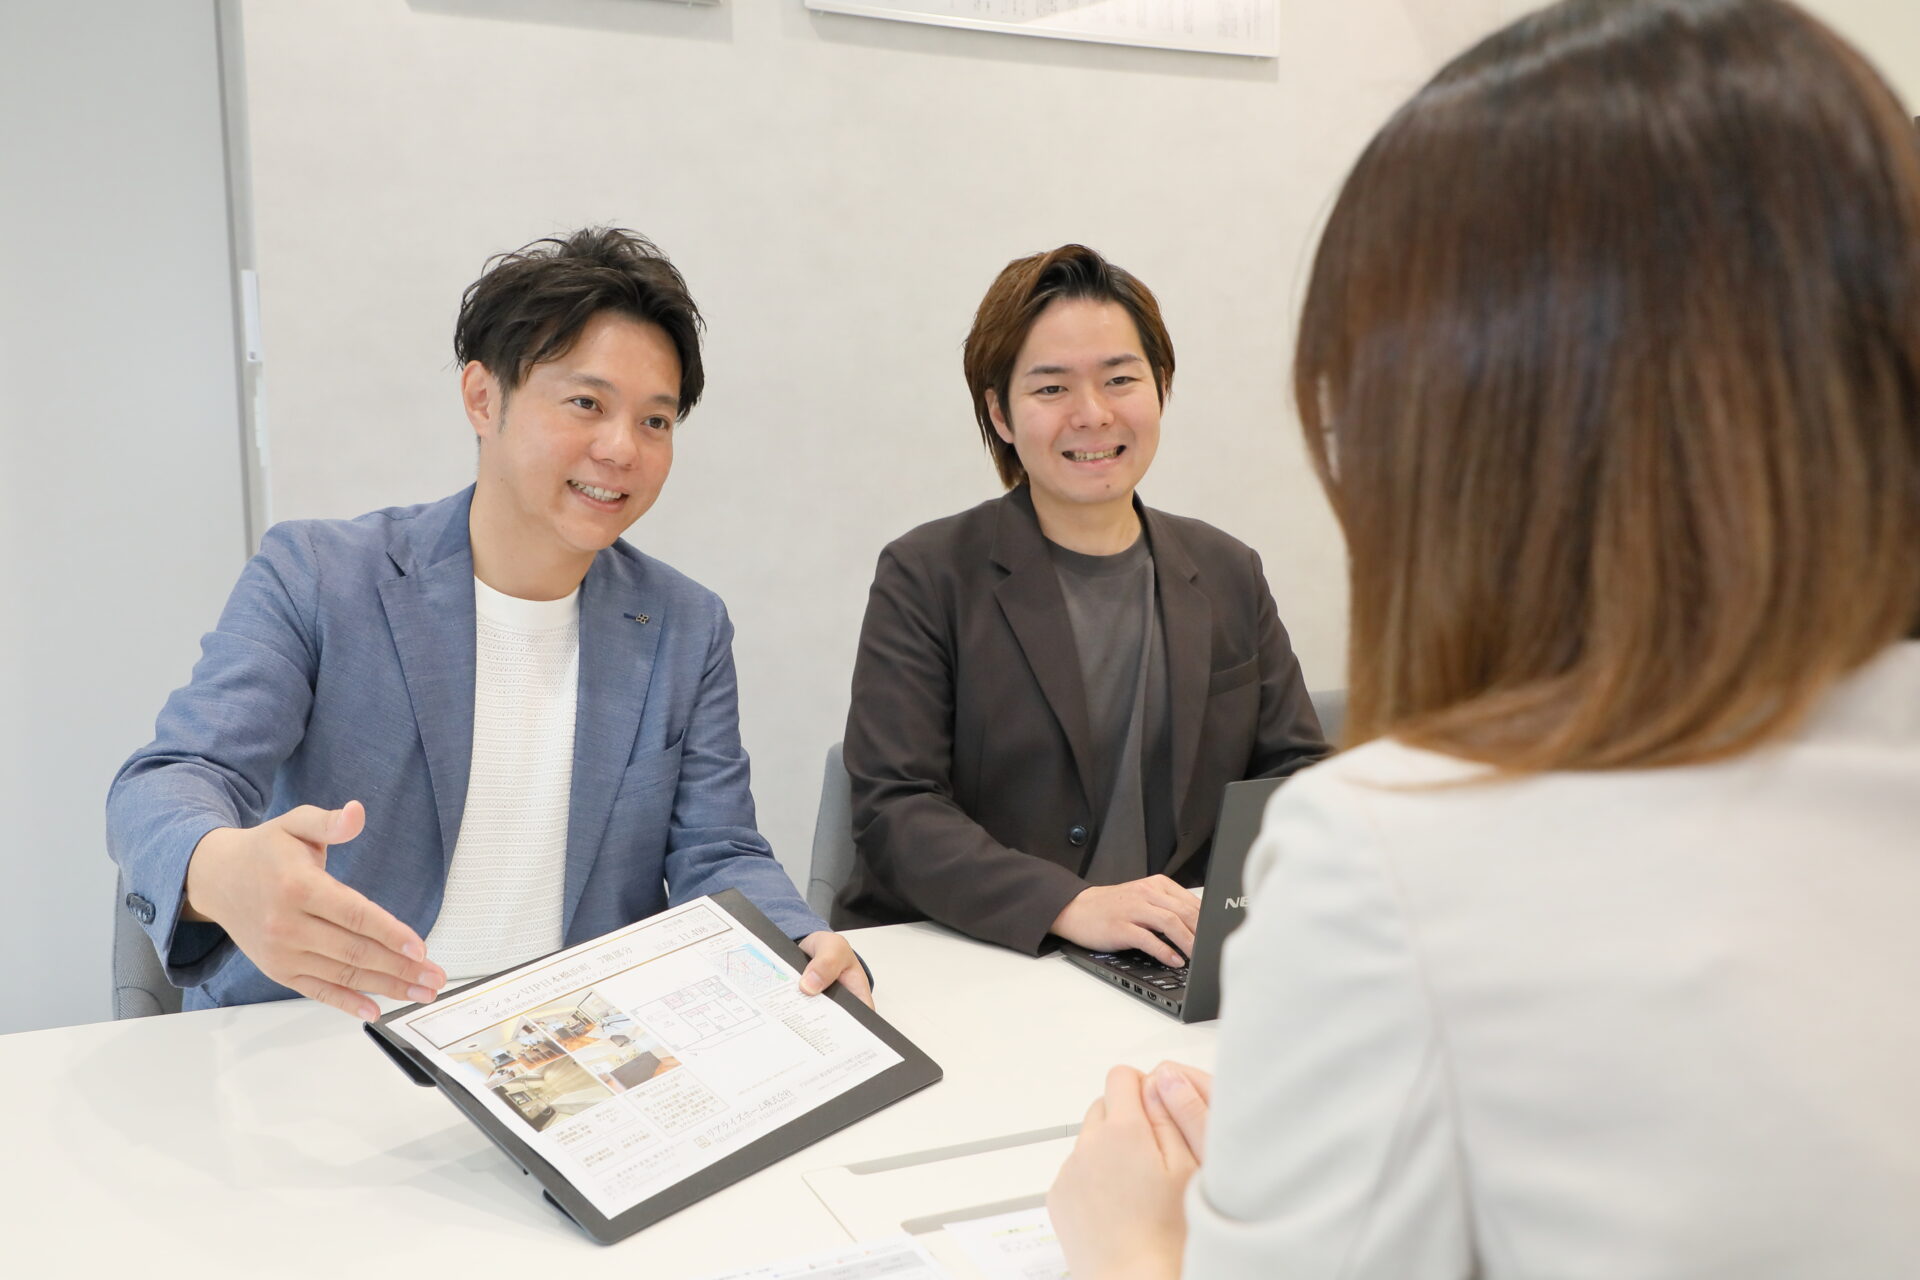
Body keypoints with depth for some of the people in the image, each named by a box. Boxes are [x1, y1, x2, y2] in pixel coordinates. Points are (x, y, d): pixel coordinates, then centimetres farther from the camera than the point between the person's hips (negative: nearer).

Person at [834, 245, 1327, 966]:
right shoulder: (925, 577, -3)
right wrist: (1072, 906, -25)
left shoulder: (1229, 575, 11)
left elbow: (1293, 772, 11)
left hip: (1175, 972, 3)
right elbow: (894, 812, -12)